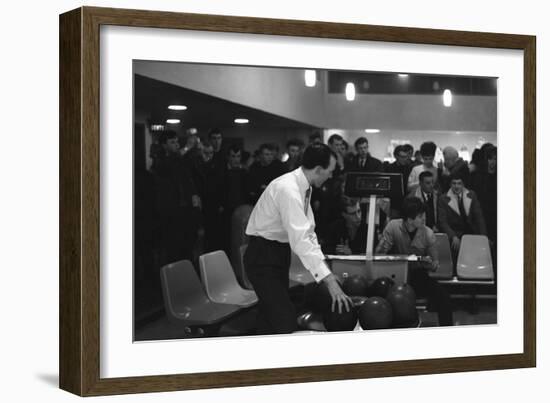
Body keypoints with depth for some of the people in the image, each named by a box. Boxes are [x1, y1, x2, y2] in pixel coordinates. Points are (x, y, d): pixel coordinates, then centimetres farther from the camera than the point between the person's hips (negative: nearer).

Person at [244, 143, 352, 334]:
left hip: (279, 254, 10)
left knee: (270, 319, 14)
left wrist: (325, 269, -1)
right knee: (285, 322, -16)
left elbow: (307, 232, 8)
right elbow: (300, 239, -33)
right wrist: (329, 281, -35)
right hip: (263, 257, -10)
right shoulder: (288, 189, -27)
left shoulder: (302, 186, 3)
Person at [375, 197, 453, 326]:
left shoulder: (428, 234, -4)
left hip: (418, 274, 2)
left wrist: (431, 264, -21)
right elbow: (379, 253, -10)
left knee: (443, 296, -24)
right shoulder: (393, 227, -10)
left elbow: (435, 264, 4)